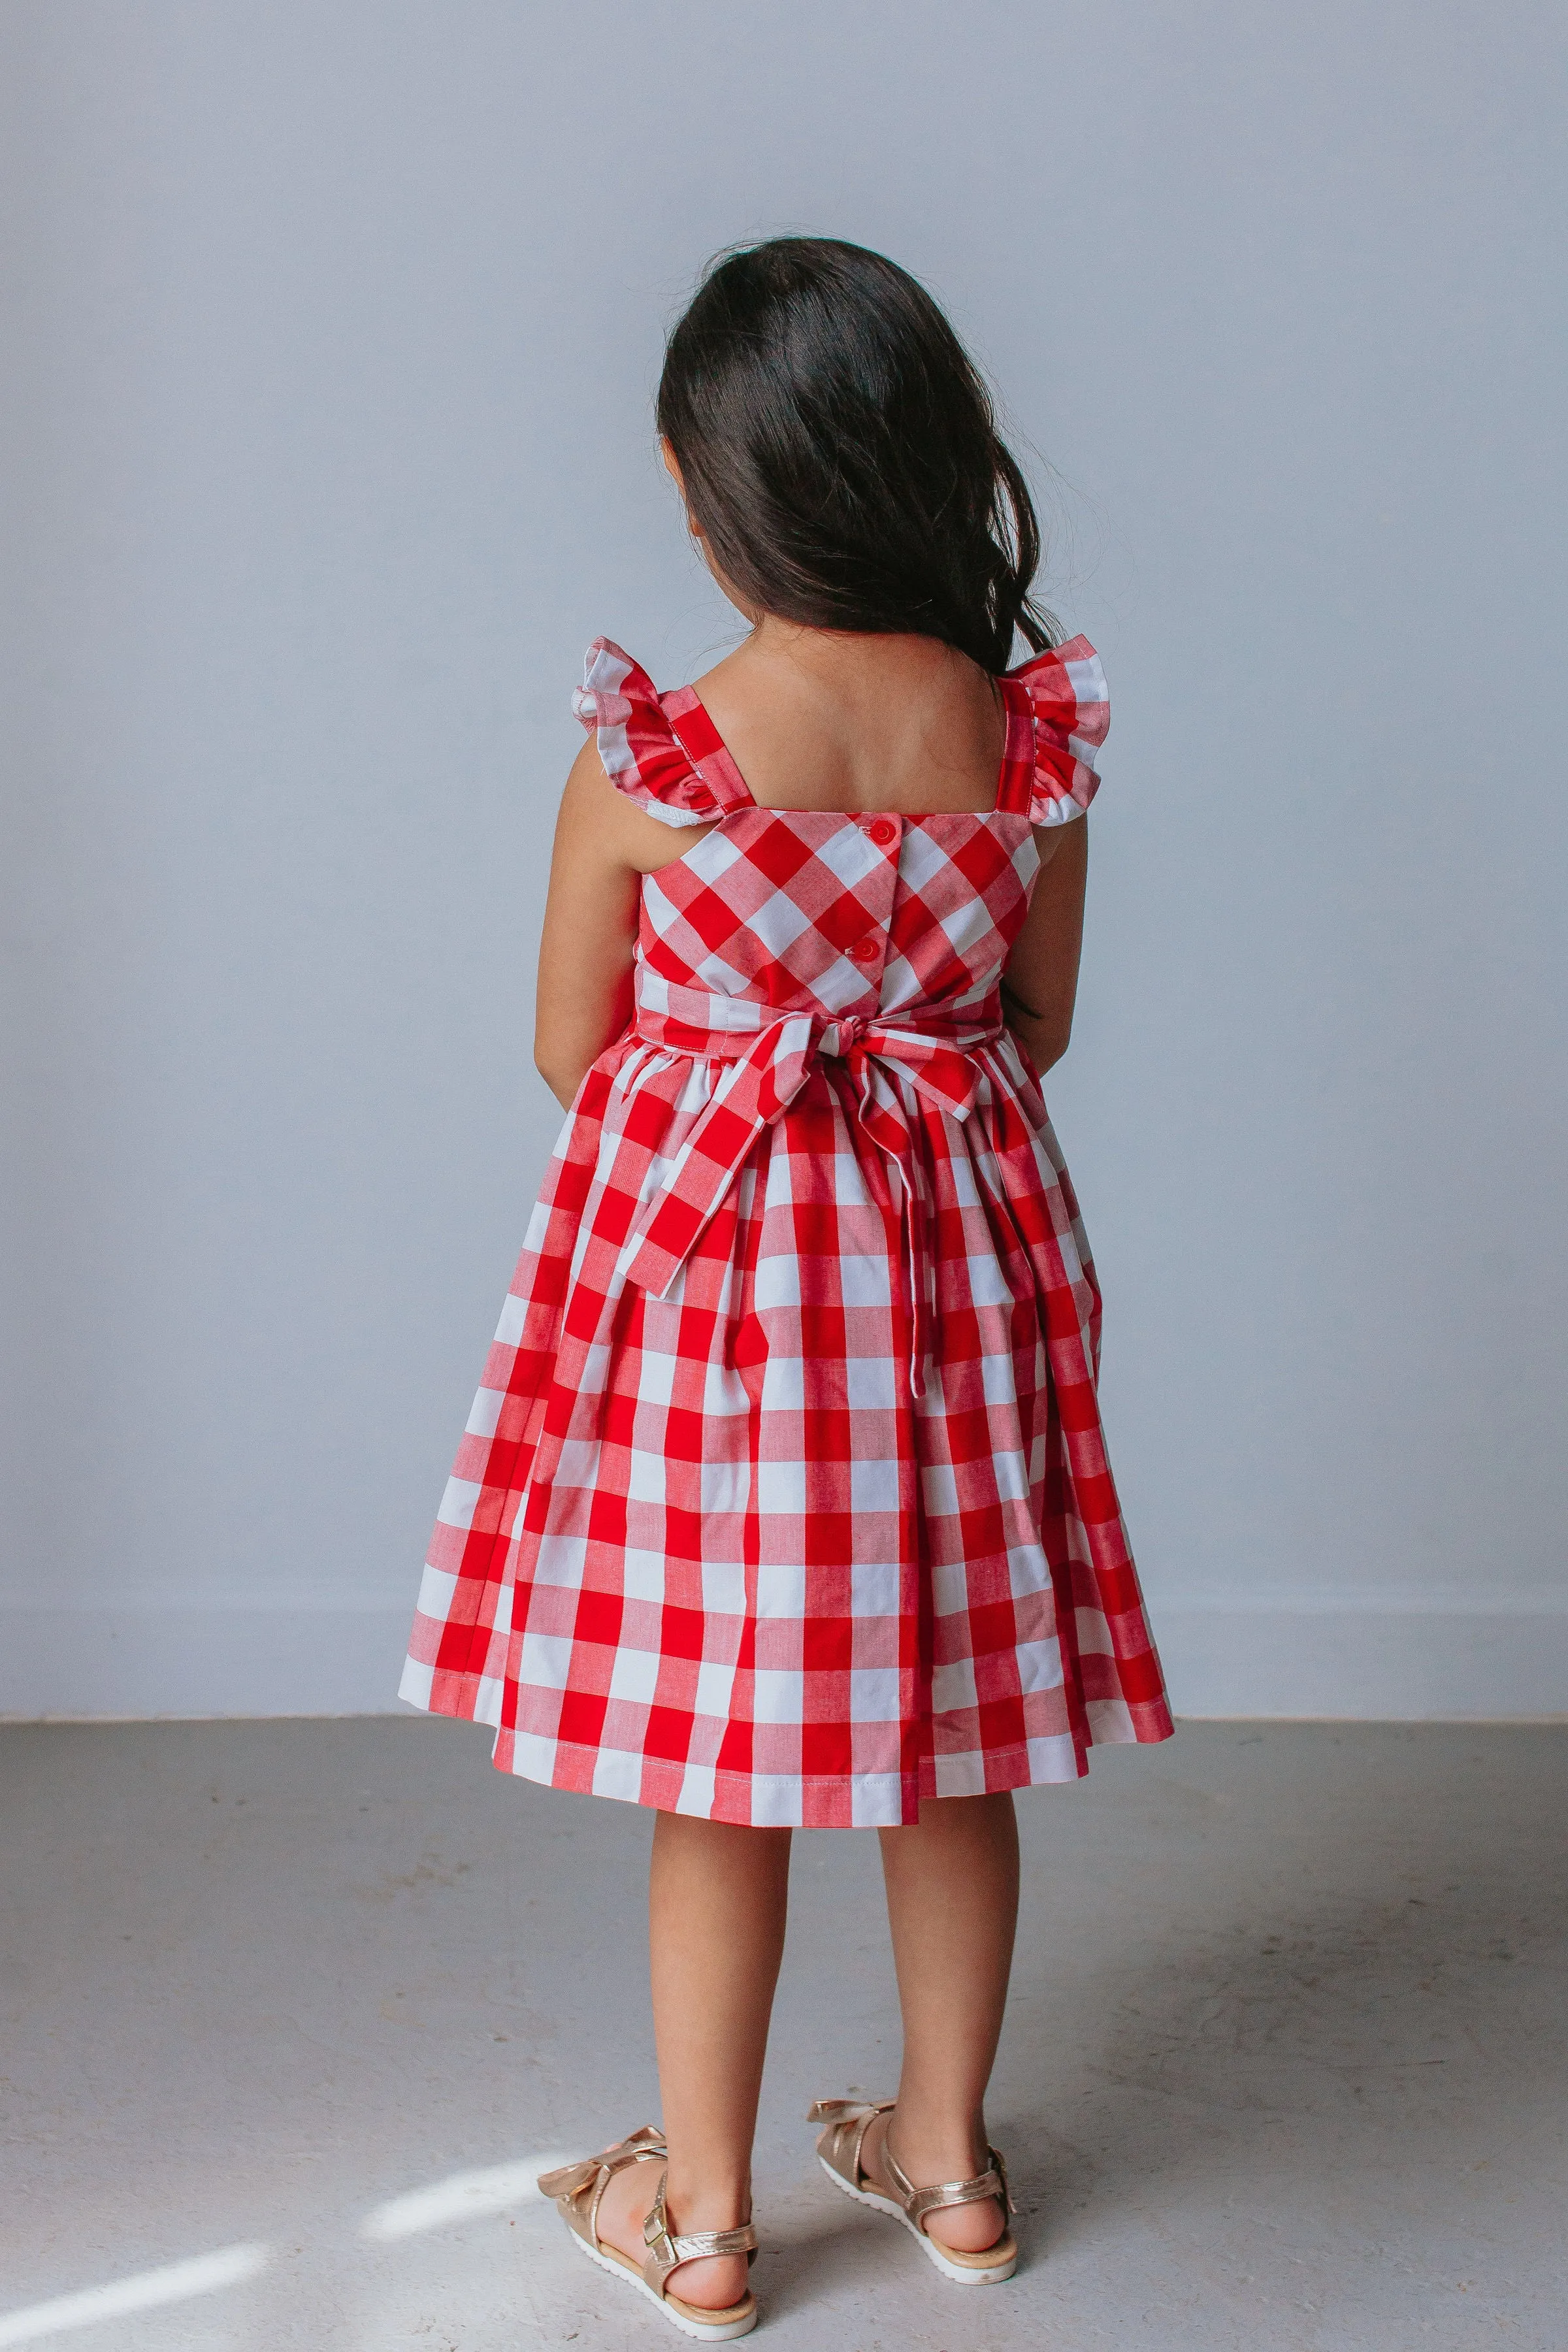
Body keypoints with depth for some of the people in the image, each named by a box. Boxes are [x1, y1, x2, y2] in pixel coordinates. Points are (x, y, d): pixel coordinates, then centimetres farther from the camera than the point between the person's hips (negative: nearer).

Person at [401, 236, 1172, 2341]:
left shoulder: (645, 763, -18)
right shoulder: (1028, 738, -8)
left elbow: (571, 1049, -6)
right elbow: (1035, 1029, 4)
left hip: (704, 1257, -3)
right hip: (960, 1254, 3)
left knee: (721, 1762, 11)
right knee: (947, 1732, 18)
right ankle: (947, 2155, 35)